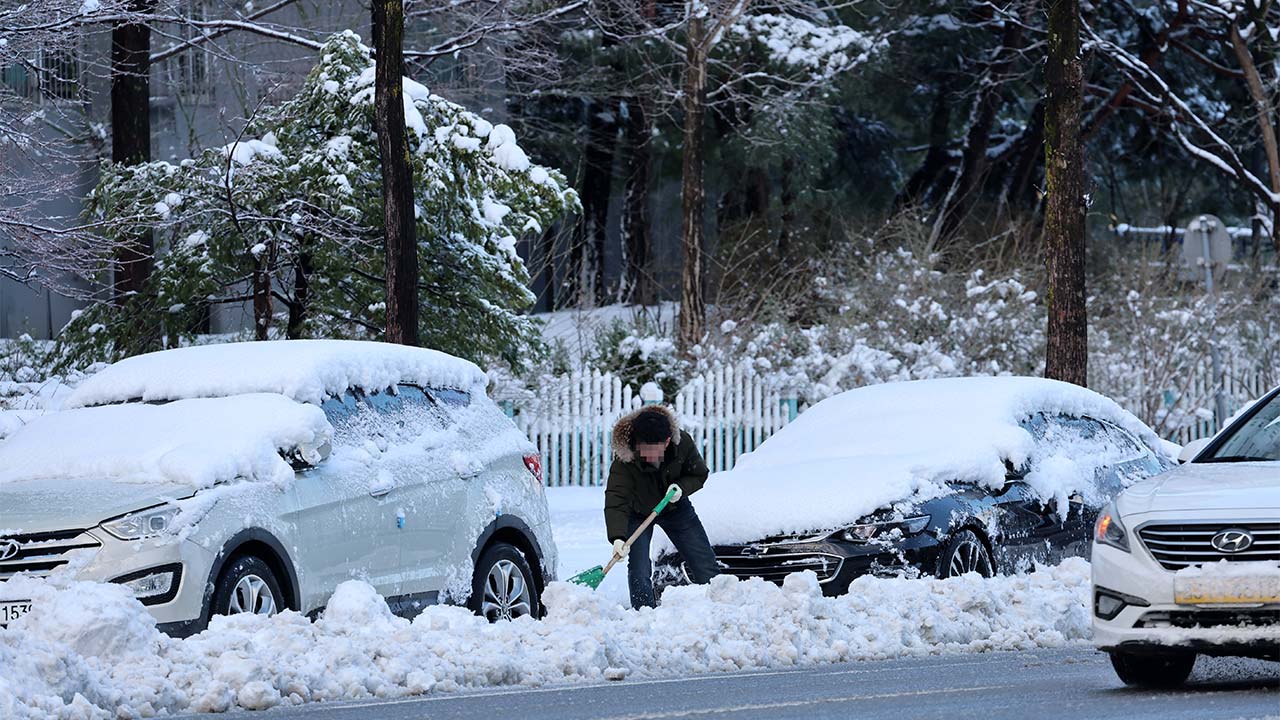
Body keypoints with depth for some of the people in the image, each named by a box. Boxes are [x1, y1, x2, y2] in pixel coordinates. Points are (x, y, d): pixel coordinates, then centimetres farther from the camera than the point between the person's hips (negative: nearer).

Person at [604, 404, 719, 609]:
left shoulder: (682, 442, -28)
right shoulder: (624, 460, -37)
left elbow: (699, 474, -9)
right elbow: (616, 501, -43)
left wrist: (681, 488, -29)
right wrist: (617, 538, -56)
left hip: (675, 507, 3)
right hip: (638, 512, -3)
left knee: (704, 562, 5)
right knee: (639, 569, -18)